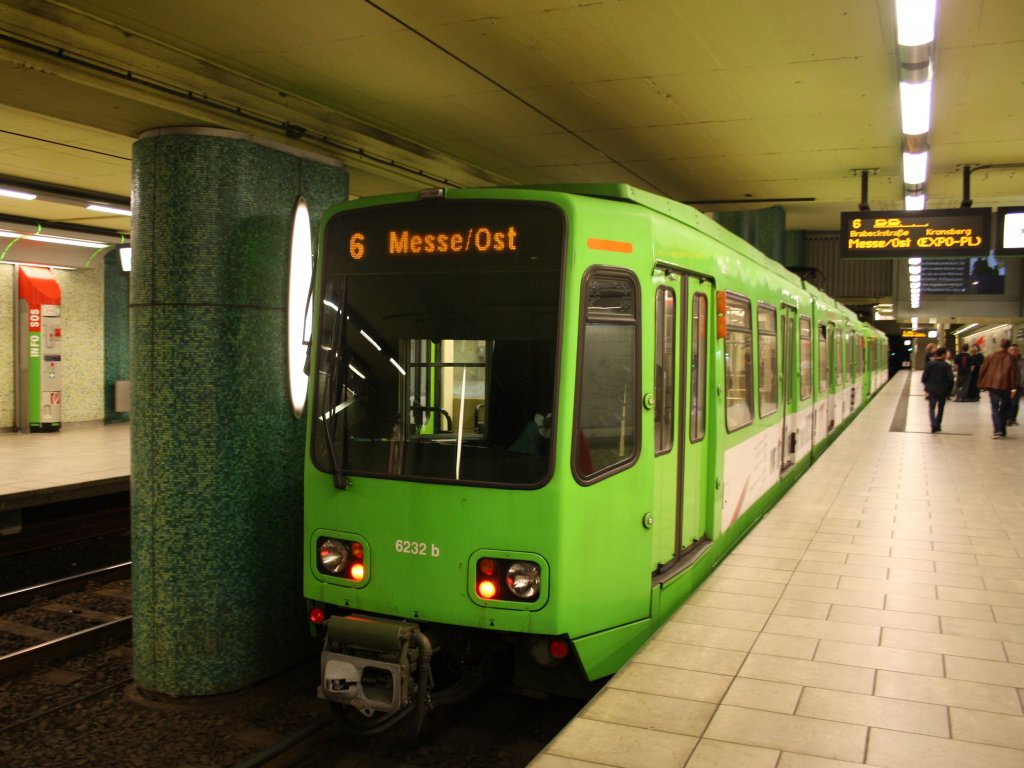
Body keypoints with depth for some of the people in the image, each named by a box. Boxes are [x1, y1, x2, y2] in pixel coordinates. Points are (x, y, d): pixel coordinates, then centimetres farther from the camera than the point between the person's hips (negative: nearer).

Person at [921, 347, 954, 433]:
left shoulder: (930, 364, -6)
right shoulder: (946, 365, -8)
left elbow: (924, 376, -5)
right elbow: (950, 379, -11)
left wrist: (926, 385, 13)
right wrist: (949, 390, 1)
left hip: (932, 390, 0)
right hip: (943, 391, 0)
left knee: (931, 408, 2)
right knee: (940, 408, 18)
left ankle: (934, 425, -18)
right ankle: (938, 425, 21)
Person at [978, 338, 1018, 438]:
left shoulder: (991, 356, 4)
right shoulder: (1011, 359, -2)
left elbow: (983, 369, 5)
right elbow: (1013, 374, -6)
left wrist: (981, 384, 12)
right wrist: (1013, 388, -6)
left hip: (992, 385, 1)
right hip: (1005, 386, -1)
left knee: (995, 408, 0)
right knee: (1004, 409, 13)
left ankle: (997, 430, -16)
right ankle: (1002, 431, 15)